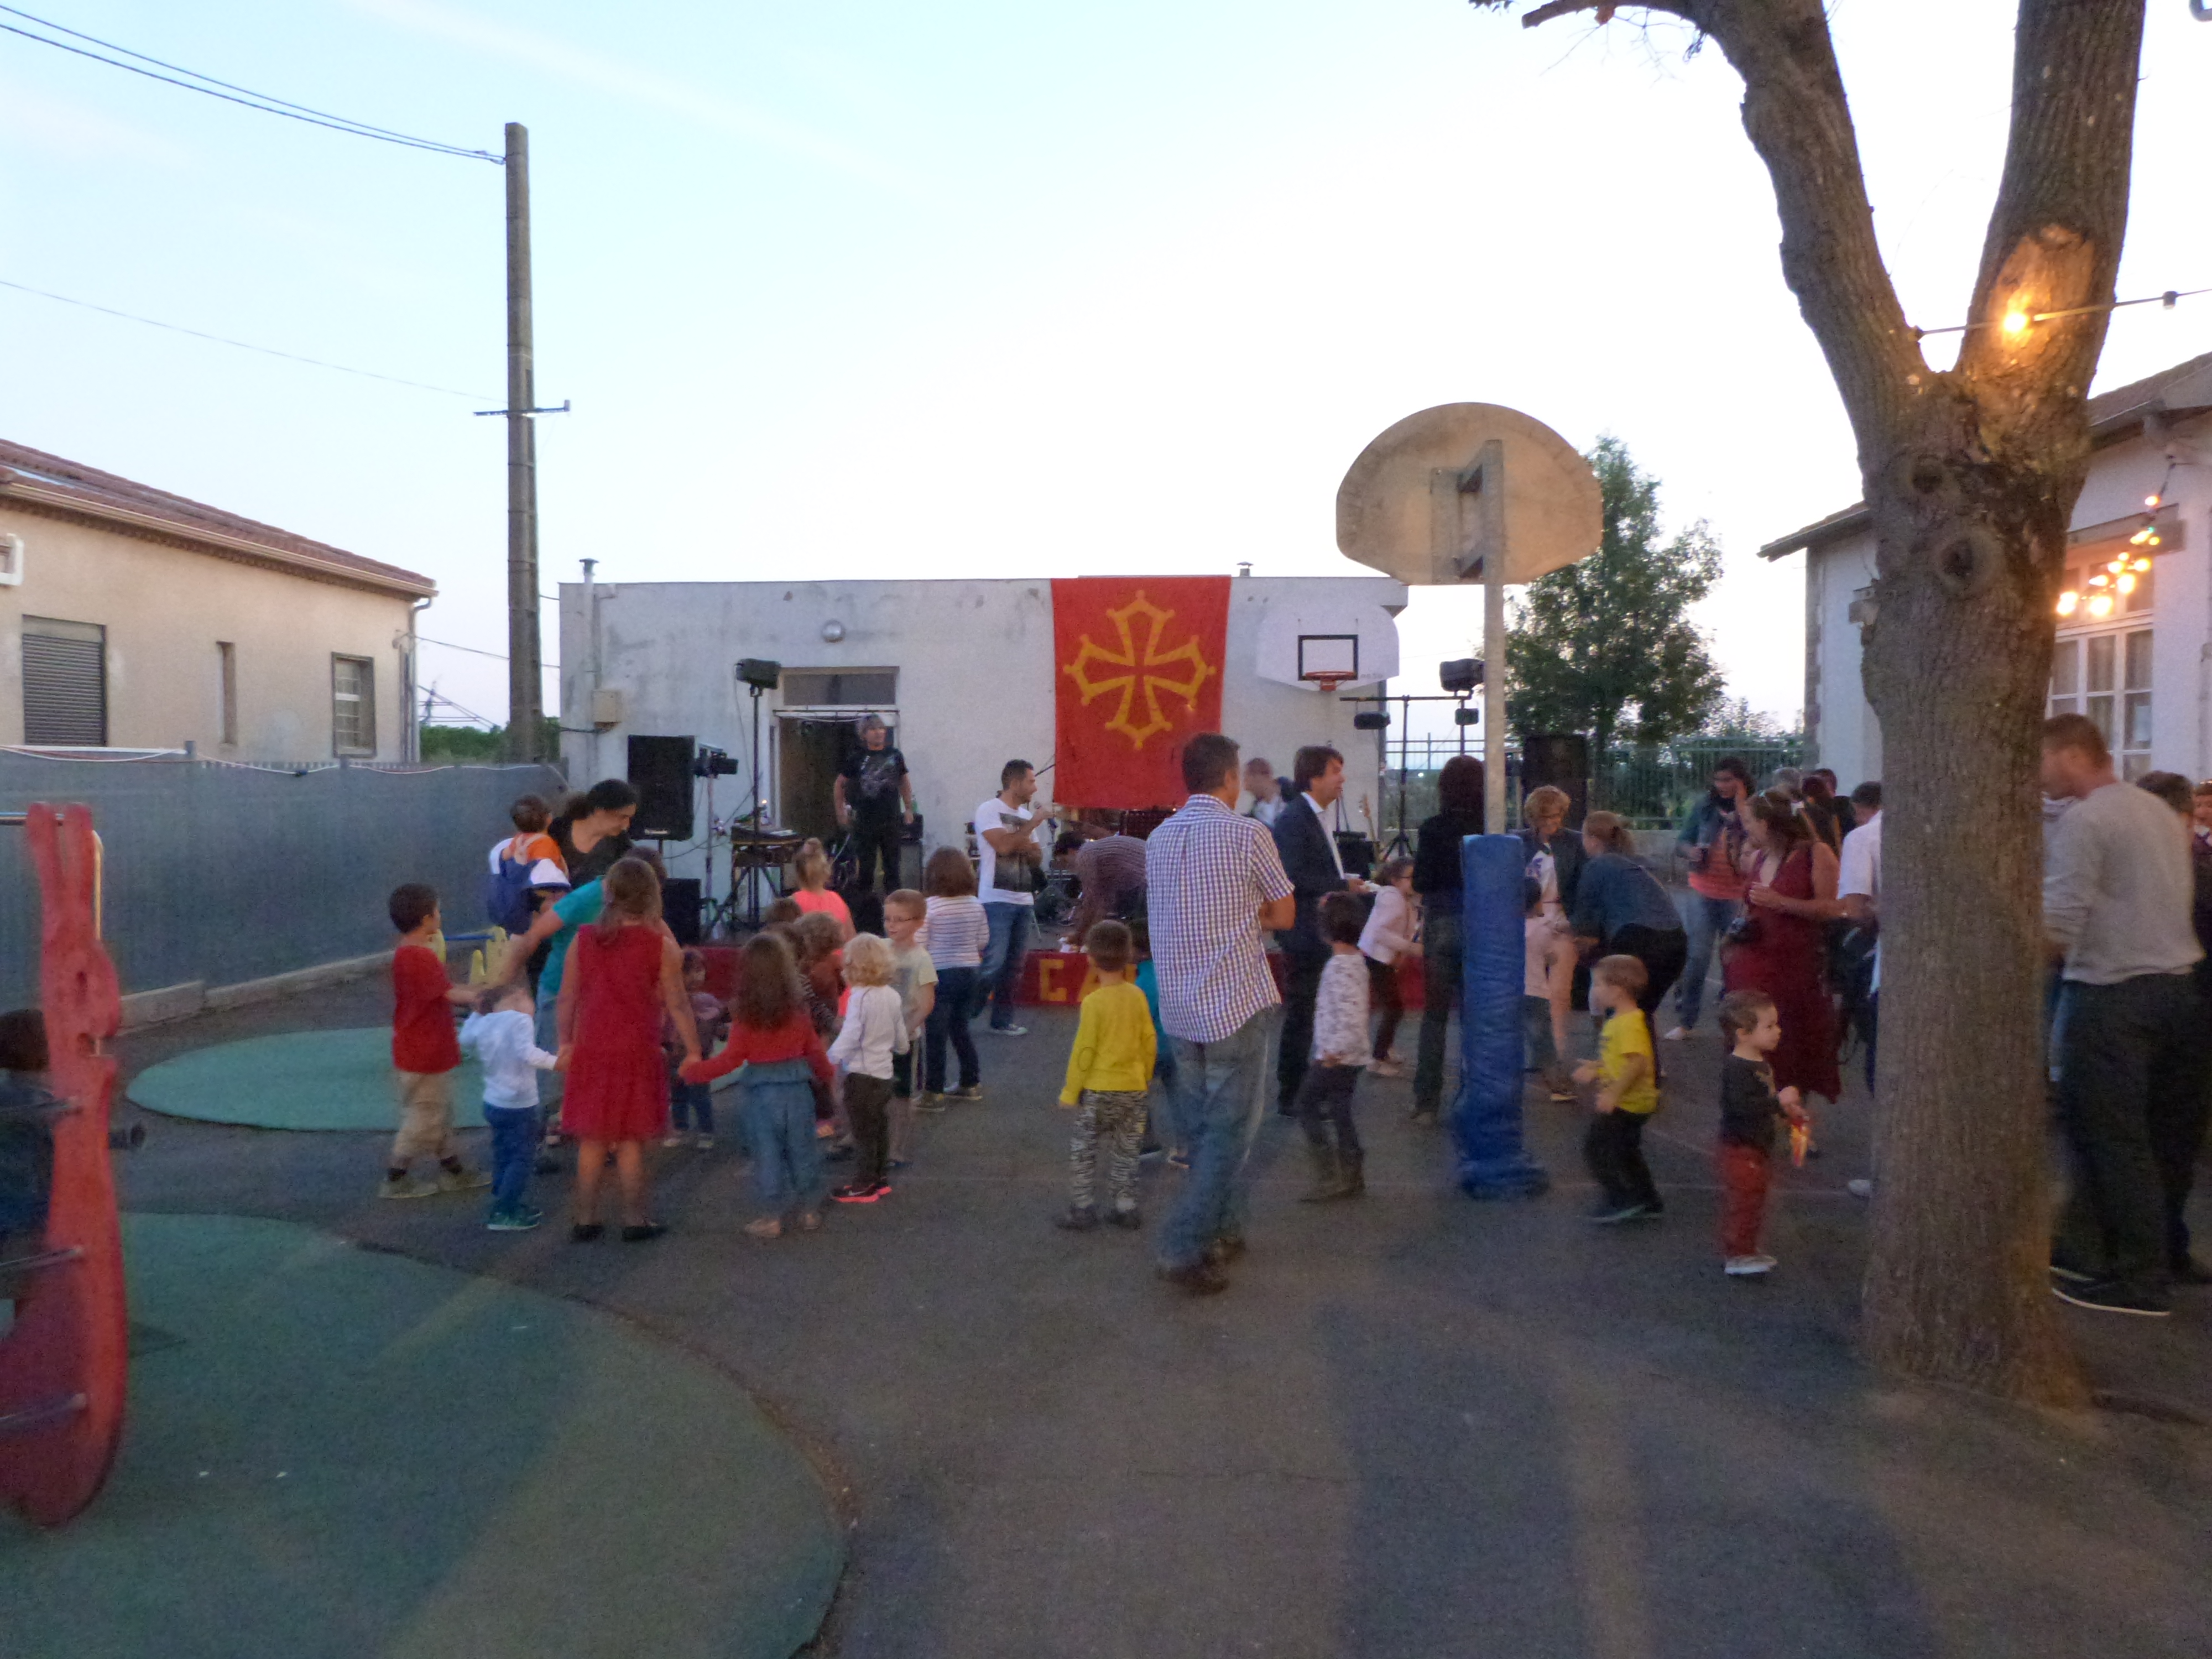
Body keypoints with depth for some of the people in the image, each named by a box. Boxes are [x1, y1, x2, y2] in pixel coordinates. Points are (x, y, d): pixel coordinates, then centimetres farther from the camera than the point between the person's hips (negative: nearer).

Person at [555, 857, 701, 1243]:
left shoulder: (584, 940, 0)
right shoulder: (660, 945, -10)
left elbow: (567, 998, 5)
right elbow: (677, 1004, -8)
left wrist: (566, 1041, 18)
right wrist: (693, 1051, 1)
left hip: (591, 1052, 3)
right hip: (637, 1053, -3)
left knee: (592, 1139, 12)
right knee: (631, 1140, 5)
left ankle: (585, 1219, 19)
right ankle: (634, 1221, 13)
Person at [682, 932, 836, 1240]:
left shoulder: (745, 1012, -12)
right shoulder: (797, 1007, -2)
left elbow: (732, 1058, -10)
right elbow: (814, 1049, 7)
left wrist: (693, 1072, 2)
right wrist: (826, 1075, 26)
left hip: (761, 1090, -3)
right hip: (798, 1085, 3)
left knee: (768, 1154, 7)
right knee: (802, 1150, 14)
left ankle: (773, 1217, 12)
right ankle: (809, 1211, 23)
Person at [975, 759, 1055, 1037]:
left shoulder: (1026, 815, 15)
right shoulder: (989, 810, -6)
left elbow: (1038, 858, 18)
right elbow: (1004, 846, -19)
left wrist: (1028, 849, -5)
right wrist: (1035, 821, -11)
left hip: (1024, 901, 7)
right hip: (997, 900, -7)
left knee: (1014, 965, 7)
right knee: (993, 964, -12)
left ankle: (1002, 1021, 14)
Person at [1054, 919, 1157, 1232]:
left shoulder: (1094, 1002, -16)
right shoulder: (1137, 996, -2)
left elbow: (1083, 1052, -13)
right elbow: (1149, 1043, 5)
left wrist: (1070, 1091, -3)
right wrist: (1145, 1079, 19)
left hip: (1098, 1089, -5)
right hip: (1133, 1088, 5)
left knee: (1083, 1150, 7)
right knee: (1125, 1151, 15)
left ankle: (1083, 1210, 9)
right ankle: (1125, 1208, 19)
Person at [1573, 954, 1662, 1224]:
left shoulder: (1631, 1023, -23)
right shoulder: (1618, 1021, 11)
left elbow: (1637, 1062, -32)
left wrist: (1613, 1093, -31)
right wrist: (1594, 1070, 15)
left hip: (1627, 1103, -11)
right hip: (1627, 1103, 11)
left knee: (1596, 1147, -5)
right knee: (1625, 1151, 20)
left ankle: (1622, 1199, 0)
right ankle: (1647, 1203, 28)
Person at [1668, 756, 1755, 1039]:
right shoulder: (1704, 808, 5)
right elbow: (1682, 840, 11)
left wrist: (1741, 806, -17)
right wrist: (1691, 851, -11)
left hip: (1737, 896, -1)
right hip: (1704, 891, 2)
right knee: (1696, 956, 1)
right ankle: (1685, 1021, 8)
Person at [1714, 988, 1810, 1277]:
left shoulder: (1762, 1065, 10)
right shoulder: (1736, 1069, -24)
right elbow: (1742, 1106, -35)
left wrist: (1789, 1110, 15)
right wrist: (1779, 1101, -33)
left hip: (1759, 1147, 10)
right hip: (1741, 1147, -10)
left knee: (1755, 1199, 19)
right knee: (1743, 1200, -4)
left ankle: (1747, 1250, 32)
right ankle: (1736, 1256, 6)